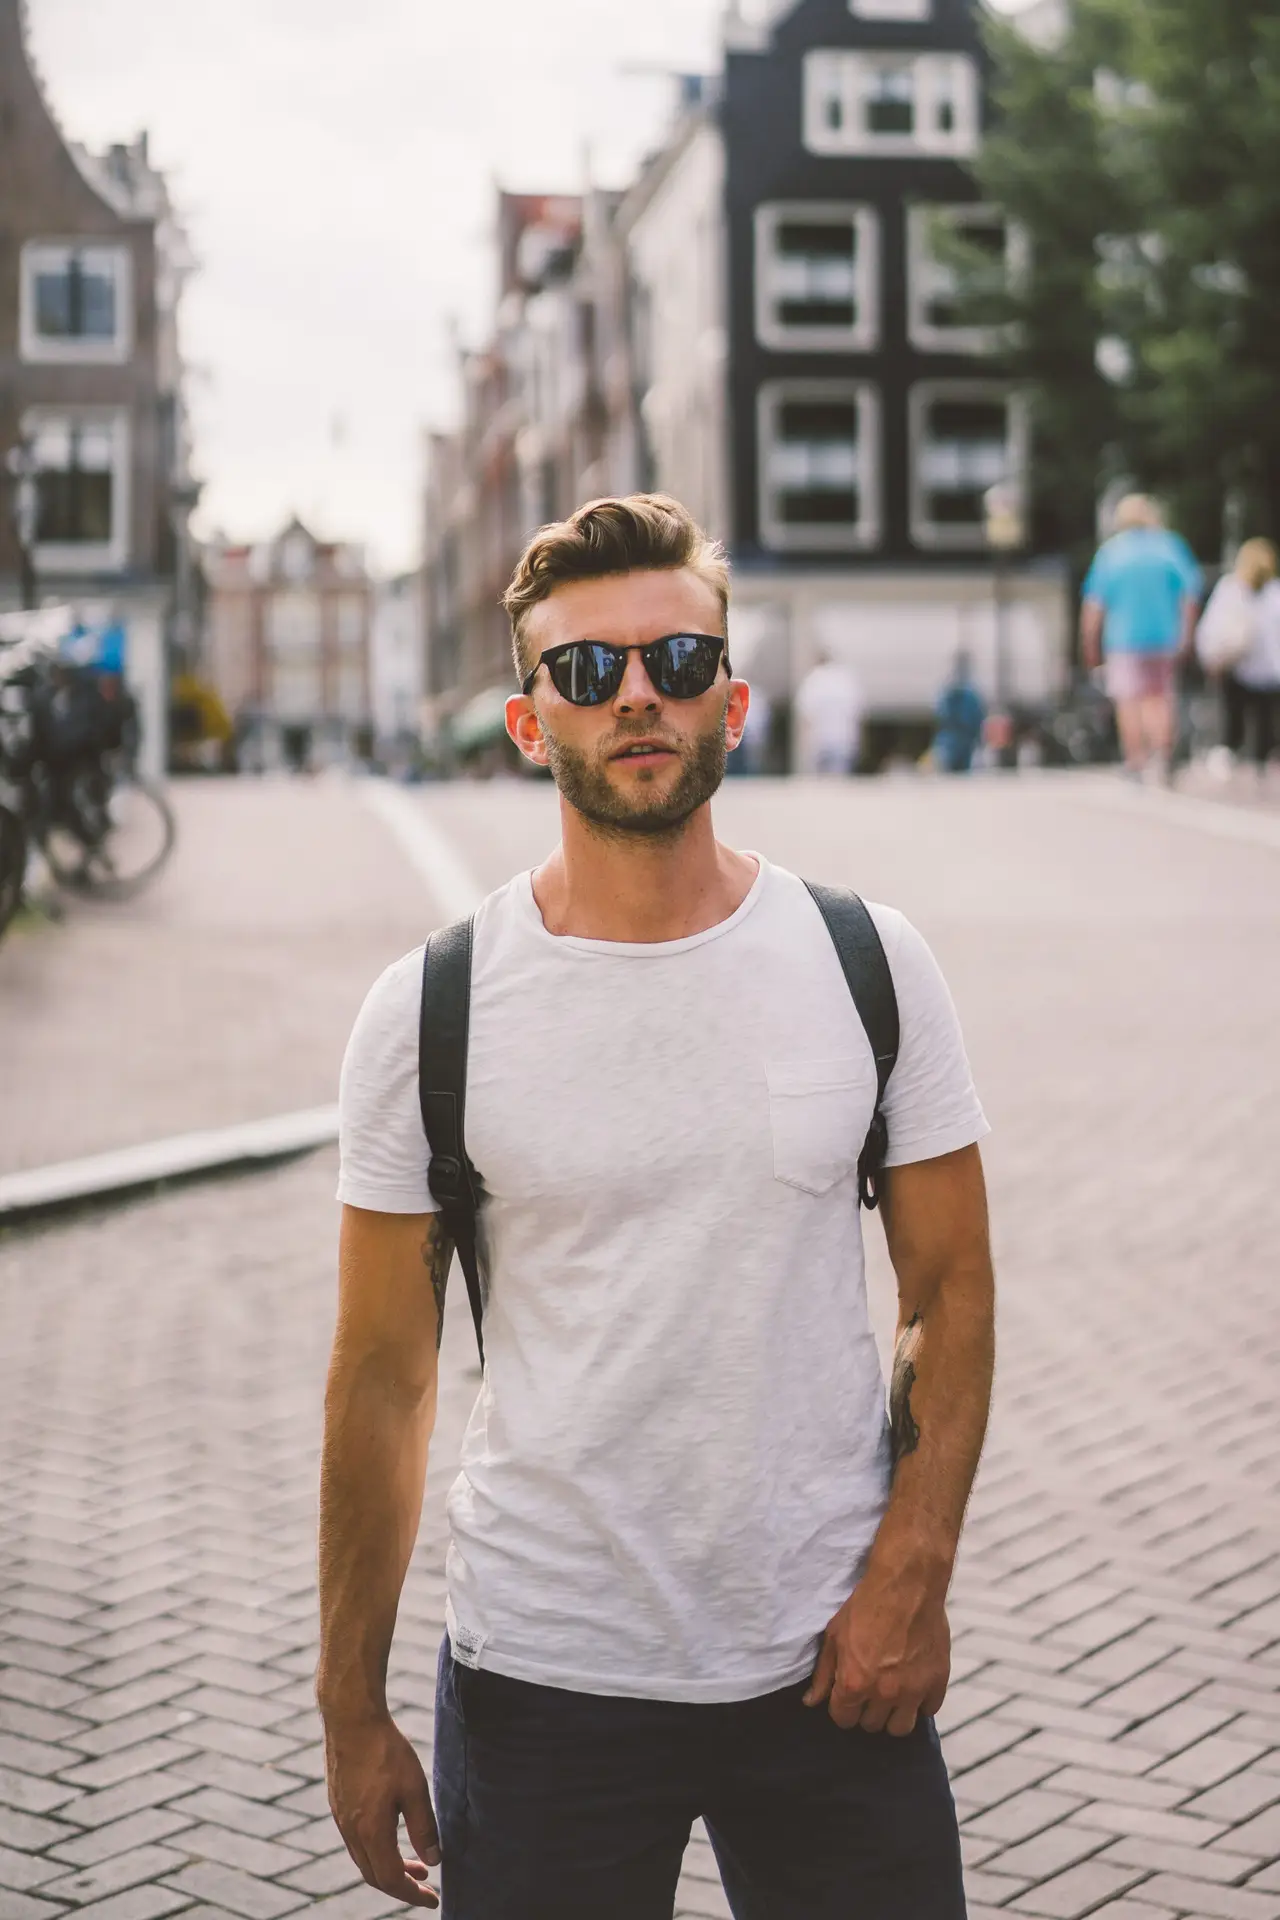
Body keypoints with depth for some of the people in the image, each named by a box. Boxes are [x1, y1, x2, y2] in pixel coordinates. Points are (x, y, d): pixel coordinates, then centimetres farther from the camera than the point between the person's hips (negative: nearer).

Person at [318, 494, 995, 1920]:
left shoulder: (867, 964, -2)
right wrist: (351, 1709, 2)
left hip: (834, 1661, 1)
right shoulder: (428, 1013, -6)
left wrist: (912, 1574, -8)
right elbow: (383, 1376, -1)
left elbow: (948, 1287, 3)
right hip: (541, 1678, -1)